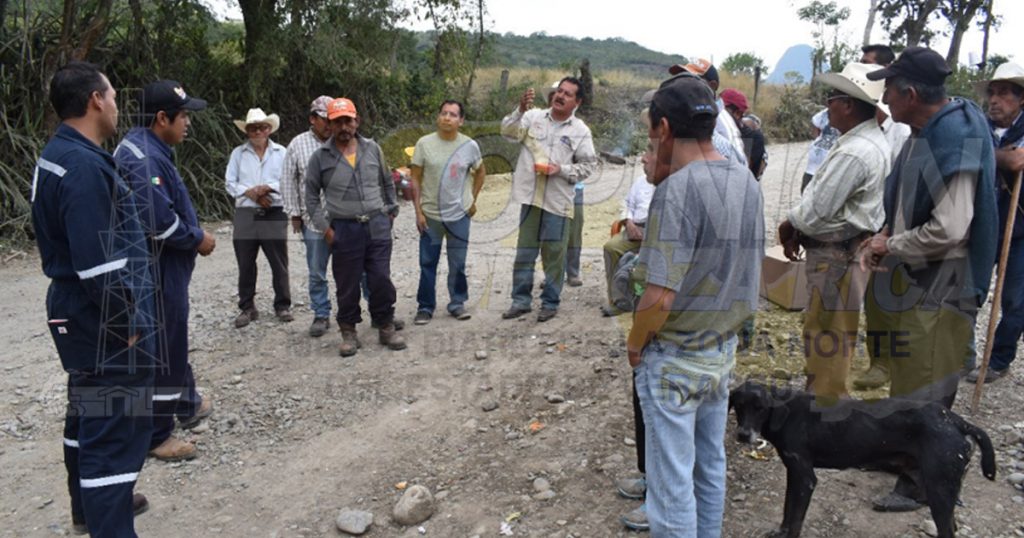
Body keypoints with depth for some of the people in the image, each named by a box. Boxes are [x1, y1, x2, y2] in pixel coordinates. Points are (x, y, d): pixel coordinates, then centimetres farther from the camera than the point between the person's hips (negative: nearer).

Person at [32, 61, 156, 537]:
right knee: (117, 427, -5)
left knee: (89, 412, 23)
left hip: (79, 314, 11)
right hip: (105, 323, -11)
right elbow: (99, 265, -26)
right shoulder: (84, 166, -22)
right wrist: (128, 324, -17)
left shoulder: (57, 156, 10)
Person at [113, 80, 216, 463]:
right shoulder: (143, 158, -22)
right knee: (162, 349, -1)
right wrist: (198, 240, -15)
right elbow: (159, 220, -29)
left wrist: (195, 234, 6)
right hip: (158, 270, -11)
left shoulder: (151, 149, 12)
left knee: (174, 340, 24)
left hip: (165, 266, 11)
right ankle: (156, 436, 11)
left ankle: (187, 403, 41)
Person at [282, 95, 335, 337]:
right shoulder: (298, 144, 3)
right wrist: (294, 213, 4)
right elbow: (288, 181, 7)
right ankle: (321, 315, 22)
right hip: (314, 220, 0)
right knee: (317, 272, 9)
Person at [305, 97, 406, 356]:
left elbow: (387, 182, 17)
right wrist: (325, 227, -2)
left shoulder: (372, 149, 7)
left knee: (381, 280, 4)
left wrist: (391, 210, 13)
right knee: (347, 284, 5)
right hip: (344, 229, -1)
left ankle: (386, 328, 18)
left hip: (377, 226, 2)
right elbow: (311, 196, 5)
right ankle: (349, 333, 19)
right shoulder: (320, 157, 0)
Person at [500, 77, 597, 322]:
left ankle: (550, 302, 18)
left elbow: (588, 165, 0)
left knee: (554, 253, 6)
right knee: (524, 251, 10)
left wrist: (561, 169, -14)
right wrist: (521, 110, -25)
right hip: (531, 196, 2)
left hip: (558, 200, -1)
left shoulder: (581, 130, 0)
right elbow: (508, 131, -9)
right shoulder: (534, 116, 3)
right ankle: (521, 300, 21)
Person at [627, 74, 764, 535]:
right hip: (723, 350, 8)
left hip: (675, 358, -8)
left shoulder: (678, 189, -23)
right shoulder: (746, 180, 2)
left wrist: (635, 342, -6)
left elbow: (660, 296, -26)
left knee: (673, 481, 8)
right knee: (711, 468, 22)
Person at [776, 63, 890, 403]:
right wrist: (798, 231, 3)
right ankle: (821, 394, 34)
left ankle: (825, 404, 11)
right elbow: (822, 199, 12)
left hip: (838, 256, -10)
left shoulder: (855, 152, -23)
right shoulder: (867, 141, 11)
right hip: (842, 250, 10)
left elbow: (818, 209, -23)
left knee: (828, 335, 0)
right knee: (825, 330, 20)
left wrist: (788, 228, -5)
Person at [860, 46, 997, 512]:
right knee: (908, 377, 21)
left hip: (937, 285, -9)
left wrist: (891, 247, -14)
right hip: (911, 276, 9)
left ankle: (920, 484, 18)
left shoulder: (956, 140, -23)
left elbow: (949, 229, -27)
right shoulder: (924, 133, 7)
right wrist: (886, 237, 1)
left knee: (924, 391, 2)